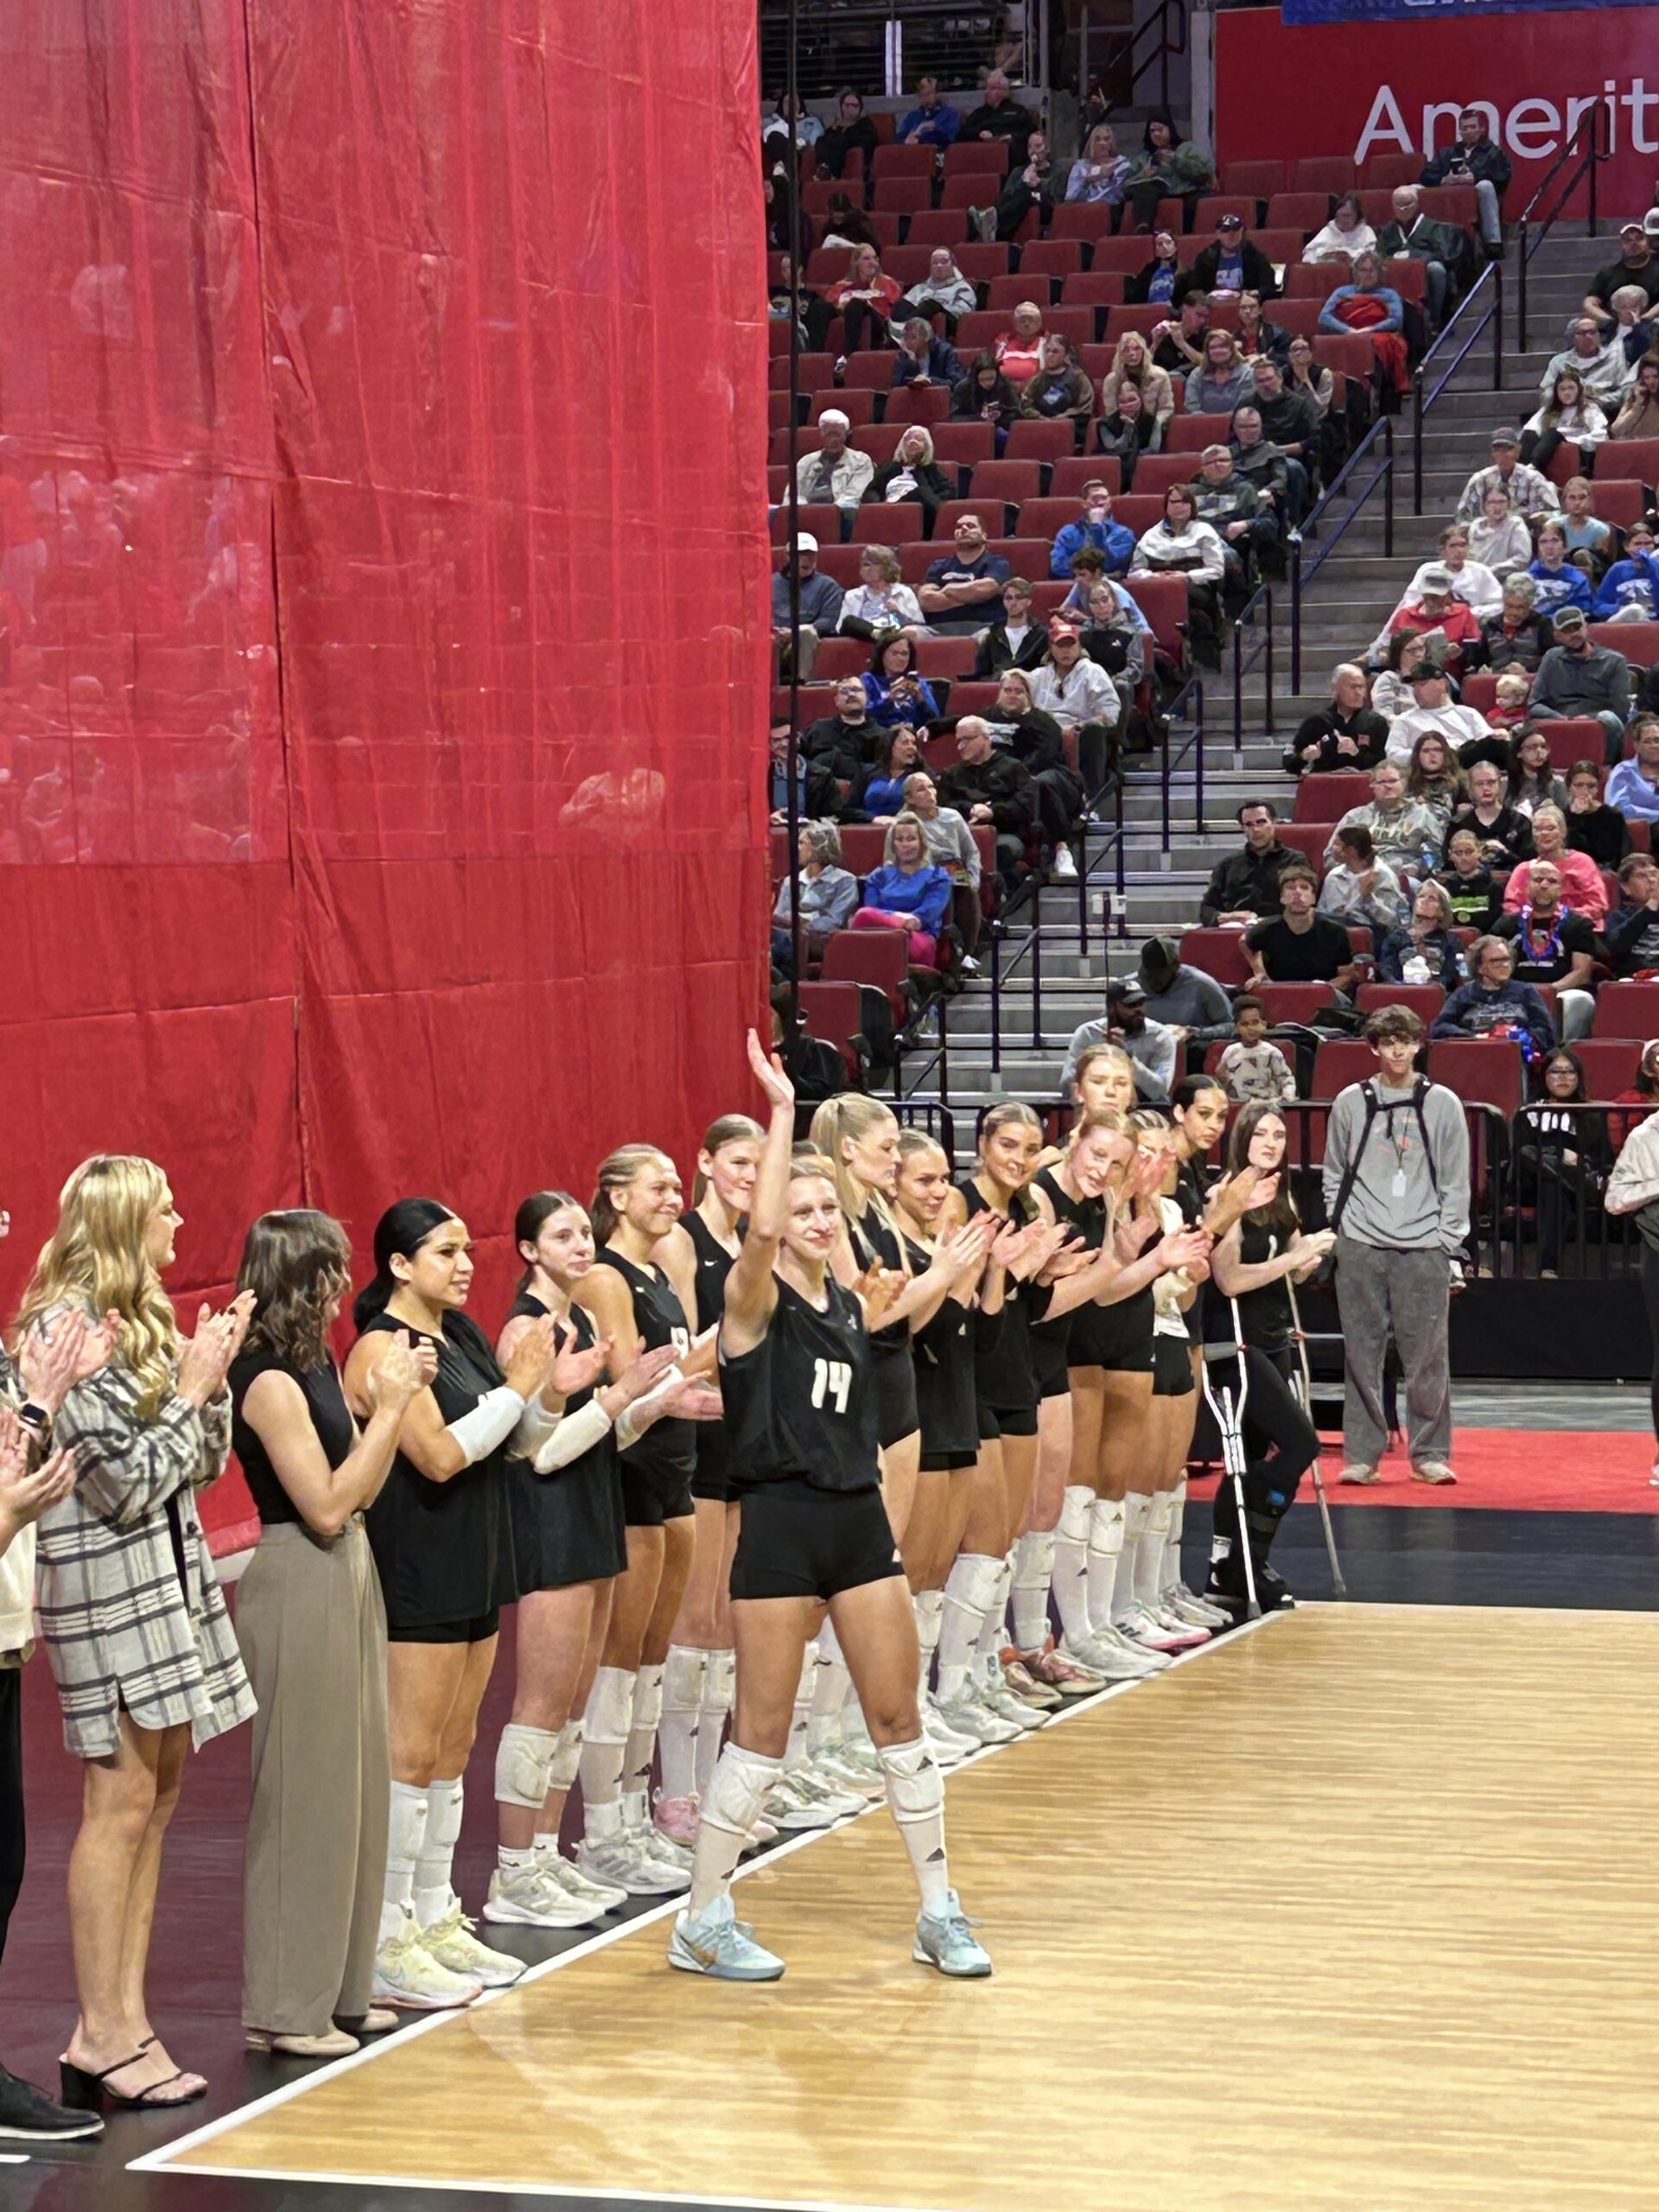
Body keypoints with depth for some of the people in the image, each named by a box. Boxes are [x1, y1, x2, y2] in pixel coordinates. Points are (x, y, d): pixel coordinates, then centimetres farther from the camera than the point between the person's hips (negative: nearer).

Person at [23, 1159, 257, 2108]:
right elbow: (128, 1482, -17)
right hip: (108, 1578, -9)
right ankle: (103, 2038, -2)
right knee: (123, 1798, -7)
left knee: (159, 1791, 8)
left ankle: (126, 2018, 11)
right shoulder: (70, 1328, -14)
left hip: (169, 1571, 9)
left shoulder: (140, 1319, 14)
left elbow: (204, 1463, 13)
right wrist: (190, 1389, -9)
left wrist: (212, 1376, 1)